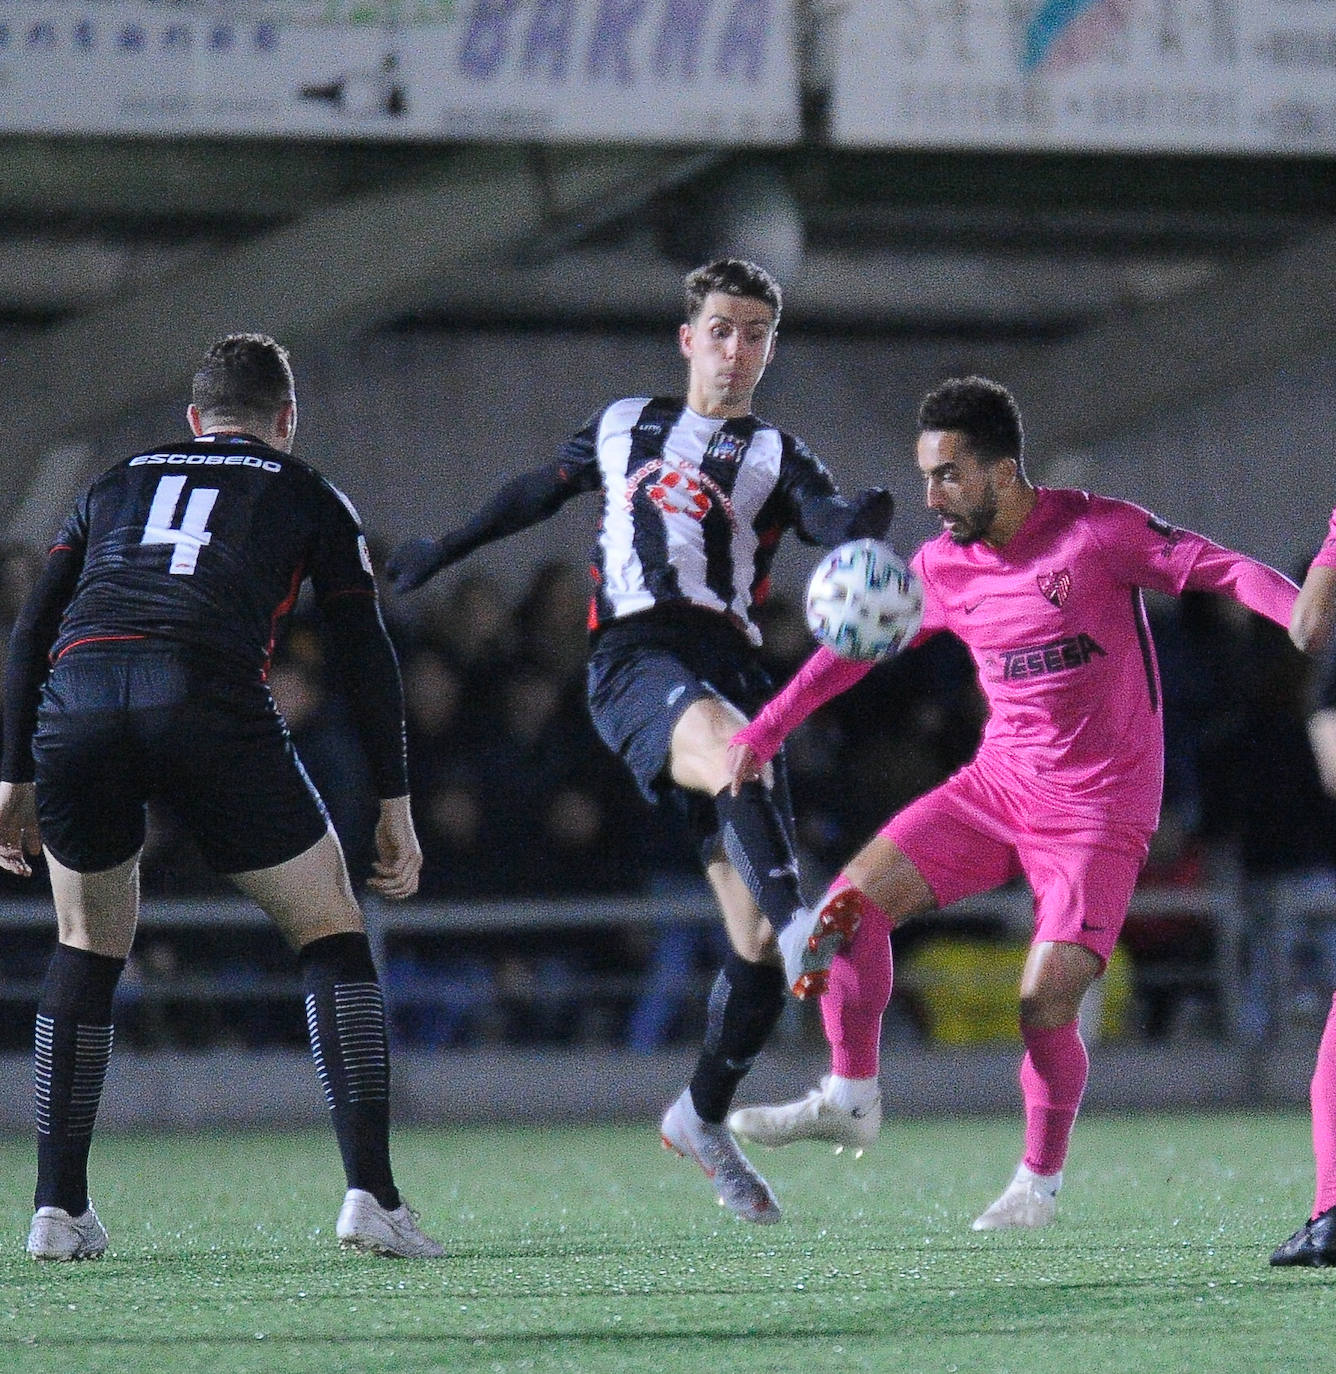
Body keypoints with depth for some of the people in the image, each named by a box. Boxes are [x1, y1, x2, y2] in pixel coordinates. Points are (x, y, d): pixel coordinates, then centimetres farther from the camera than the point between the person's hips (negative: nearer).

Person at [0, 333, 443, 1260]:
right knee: (332, 933, 12)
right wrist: (396, 807, 19)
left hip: (75, 708, 3)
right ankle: (371, 1195, -2)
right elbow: (367, 656, 17)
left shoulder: (115, 485, 32)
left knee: (90, 945, 24)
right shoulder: (306, 496, 24)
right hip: (209, 703, -3)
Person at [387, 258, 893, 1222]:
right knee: (739, 754, -39)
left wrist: (862, 523, -31)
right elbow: (538, 493, 39)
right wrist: (448, 548, 49)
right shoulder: (626, 428, 22)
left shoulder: (777, 458, 16)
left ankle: (705, 1116, 18)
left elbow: (829, 522, -7)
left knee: (755, 941, -4)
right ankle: (801, 922, -64)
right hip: (636, 659, -1)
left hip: (730, 665, 1)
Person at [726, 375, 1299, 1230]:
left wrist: (1310, 614, -35)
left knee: (1045, 1005, -15)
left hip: (1099, 812, -6)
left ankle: (1042, 1182, 9)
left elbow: (1222, 569, -17)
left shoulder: (1098, 533, -14)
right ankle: (850, 1100, 9)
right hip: (998, 785, 6)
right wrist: (764, 732, 17)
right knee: (854, 903, -8)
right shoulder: (944, 567, 3)